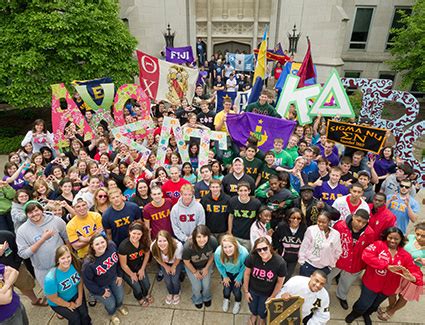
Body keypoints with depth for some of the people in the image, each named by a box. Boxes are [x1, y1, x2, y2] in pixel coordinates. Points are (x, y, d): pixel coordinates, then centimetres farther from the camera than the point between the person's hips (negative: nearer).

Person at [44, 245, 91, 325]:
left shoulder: (75, 265, -22)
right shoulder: (51, 278, -33)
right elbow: (53, 298, -18)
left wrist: (80, 297, -4)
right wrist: (68, 304, -8)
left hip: (75, 294, 3)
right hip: (59, 302, -3)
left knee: (84, 313, -13)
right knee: (75, 318, -15)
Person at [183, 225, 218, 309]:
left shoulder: (213, 242, -36)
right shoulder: (188, 247, -41)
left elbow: (212, 254, -12)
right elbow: (186, 261, -19)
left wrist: (206, 268, -5)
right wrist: (195, 272, -6)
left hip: (206, 265, 2)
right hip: (192, 266, -1)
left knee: (206, 285, 8)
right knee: (197, 286, 6)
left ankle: (207, 298, 45)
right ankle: (197, 300, 43)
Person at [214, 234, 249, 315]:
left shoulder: (243, 253, -41)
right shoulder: (218, 253, -37)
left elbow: (244, 267, -17)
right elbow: (219, 265, -11)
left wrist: (239, 278, -5)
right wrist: (225, 276, 1)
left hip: (238, 272, -1)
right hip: (226, 272, 1)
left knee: (236, 290, 7)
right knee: (227, 289, 9)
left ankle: (237, 303, 44)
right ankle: (226, 300, 47)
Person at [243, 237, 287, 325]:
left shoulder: (280, 262, -31)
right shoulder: (252, 258, -30)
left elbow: (280, 281, -13)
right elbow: (247, 274, -11)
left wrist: (272, 297, -3)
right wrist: (246, 291, -2)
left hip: (267, 293, -1)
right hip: (252, 290, 1)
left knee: (262, 312, 24)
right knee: (252, 309, 26)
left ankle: (262, 318, 62)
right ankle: (254, 315, 64)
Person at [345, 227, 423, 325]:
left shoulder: (405, 256, -5)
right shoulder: (378, 244, -18)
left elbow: (415, 270, -10)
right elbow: (366, 255, -33)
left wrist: (413, 278, -35)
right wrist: (387, 266, -37)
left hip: (388, 288, 4)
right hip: (371, 283, -4)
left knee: (375, 305, 28)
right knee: (364, 303, 14)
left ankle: (366, 314, 60)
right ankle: (355, 312, 48)